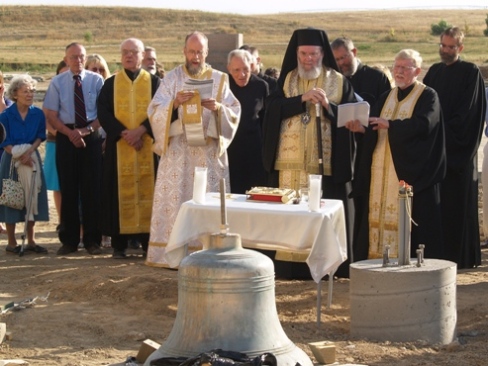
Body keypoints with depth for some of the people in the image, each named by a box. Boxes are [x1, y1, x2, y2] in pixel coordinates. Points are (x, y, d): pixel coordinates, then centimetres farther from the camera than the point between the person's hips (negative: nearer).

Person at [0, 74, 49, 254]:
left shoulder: (38, 114, 1)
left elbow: (40, 137, 2)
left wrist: (29, 152, -14)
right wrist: (20, 156, -17)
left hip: (32, 159, 3)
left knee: (32, 197, 5)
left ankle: (31, 241, 15)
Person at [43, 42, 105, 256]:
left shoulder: (96, 80, 1)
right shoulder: (57, 83, 3)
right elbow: (51, 116, 1)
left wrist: (87, 130, -14)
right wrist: (70, 133, -13)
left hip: (92, 137, 0)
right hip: (66, 137, 0)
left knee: (92, 188, 0)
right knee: (68, 189, 3)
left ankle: (92, 240, 7)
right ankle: (69, 240, 10)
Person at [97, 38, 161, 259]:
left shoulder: (155, 82, 8)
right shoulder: (111, 84, 9)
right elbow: (103, 112, 0)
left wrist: (141, 130, -16)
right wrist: (124, 133, -14)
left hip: (148, 147, 0)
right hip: (118, 147, 0)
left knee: (147, 190, -2)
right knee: (120, 191, -1)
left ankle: (149, 240, 2)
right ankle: (119, 244, 1)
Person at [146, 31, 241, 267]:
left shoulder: (219, 80, 8)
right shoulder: (172, 78, 7)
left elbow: (234, 114, 2)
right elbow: (155, 112, -2)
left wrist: (218, 107, -19)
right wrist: (175, 103, -21)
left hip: (209, 152, 1)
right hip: (177, 151, 0)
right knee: (174, 199, -4)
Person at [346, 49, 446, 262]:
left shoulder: (428, 96, -2)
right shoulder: (386, 98, 18)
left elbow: (424, 124, -19)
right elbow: (374, 129, 10)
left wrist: (390, 124, -24)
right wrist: (361, 127, -13)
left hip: (412, 172, -6)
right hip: (383, 172, 6)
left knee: (411, 217, -7)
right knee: (380, 216, 2)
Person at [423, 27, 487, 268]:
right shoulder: (434, 72, 14)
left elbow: (467, 112, -10)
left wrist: (444, 130, -12)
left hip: (458, 149, -5)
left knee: (457, 202, -3)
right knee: (435, 202, 5)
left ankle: (459, 254, 2)